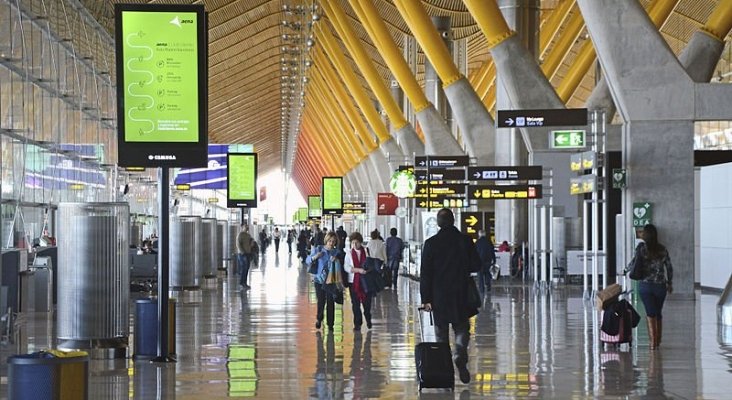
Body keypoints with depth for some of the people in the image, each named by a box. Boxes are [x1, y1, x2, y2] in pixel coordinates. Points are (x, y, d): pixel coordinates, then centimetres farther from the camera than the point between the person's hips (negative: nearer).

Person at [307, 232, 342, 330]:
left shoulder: (336, 252, 4)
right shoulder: (318, 249, 3)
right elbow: (308, 260, 2)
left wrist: (336, 260, -21)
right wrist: (315, 257, -18)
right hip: (319, 279, -1)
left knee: (330, 302, 1)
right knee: (321, 301, -2)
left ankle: (330, 324, 11)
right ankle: (319, 319, 24)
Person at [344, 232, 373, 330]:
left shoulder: (366, 252, 0)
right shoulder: (349, 253, 0)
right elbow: (346, 267, -9)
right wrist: (359, 270, -21)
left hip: (365, 281, 0)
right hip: (353, 281, 0)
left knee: (367, 302, 6)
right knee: (355, 304, 4)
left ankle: (368, 320, 32)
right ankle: (357, 323, 15)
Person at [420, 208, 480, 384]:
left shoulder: (430, 243, -5)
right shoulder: (465, 241, -4)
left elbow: (425, 273, -5)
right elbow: (476, 266, 0)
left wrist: (426, 299, -2)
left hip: (439, 296, 0)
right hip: (461, 295, 0)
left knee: (441, 333, 11)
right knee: (462, 329, 11)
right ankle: (460, 355, -15)